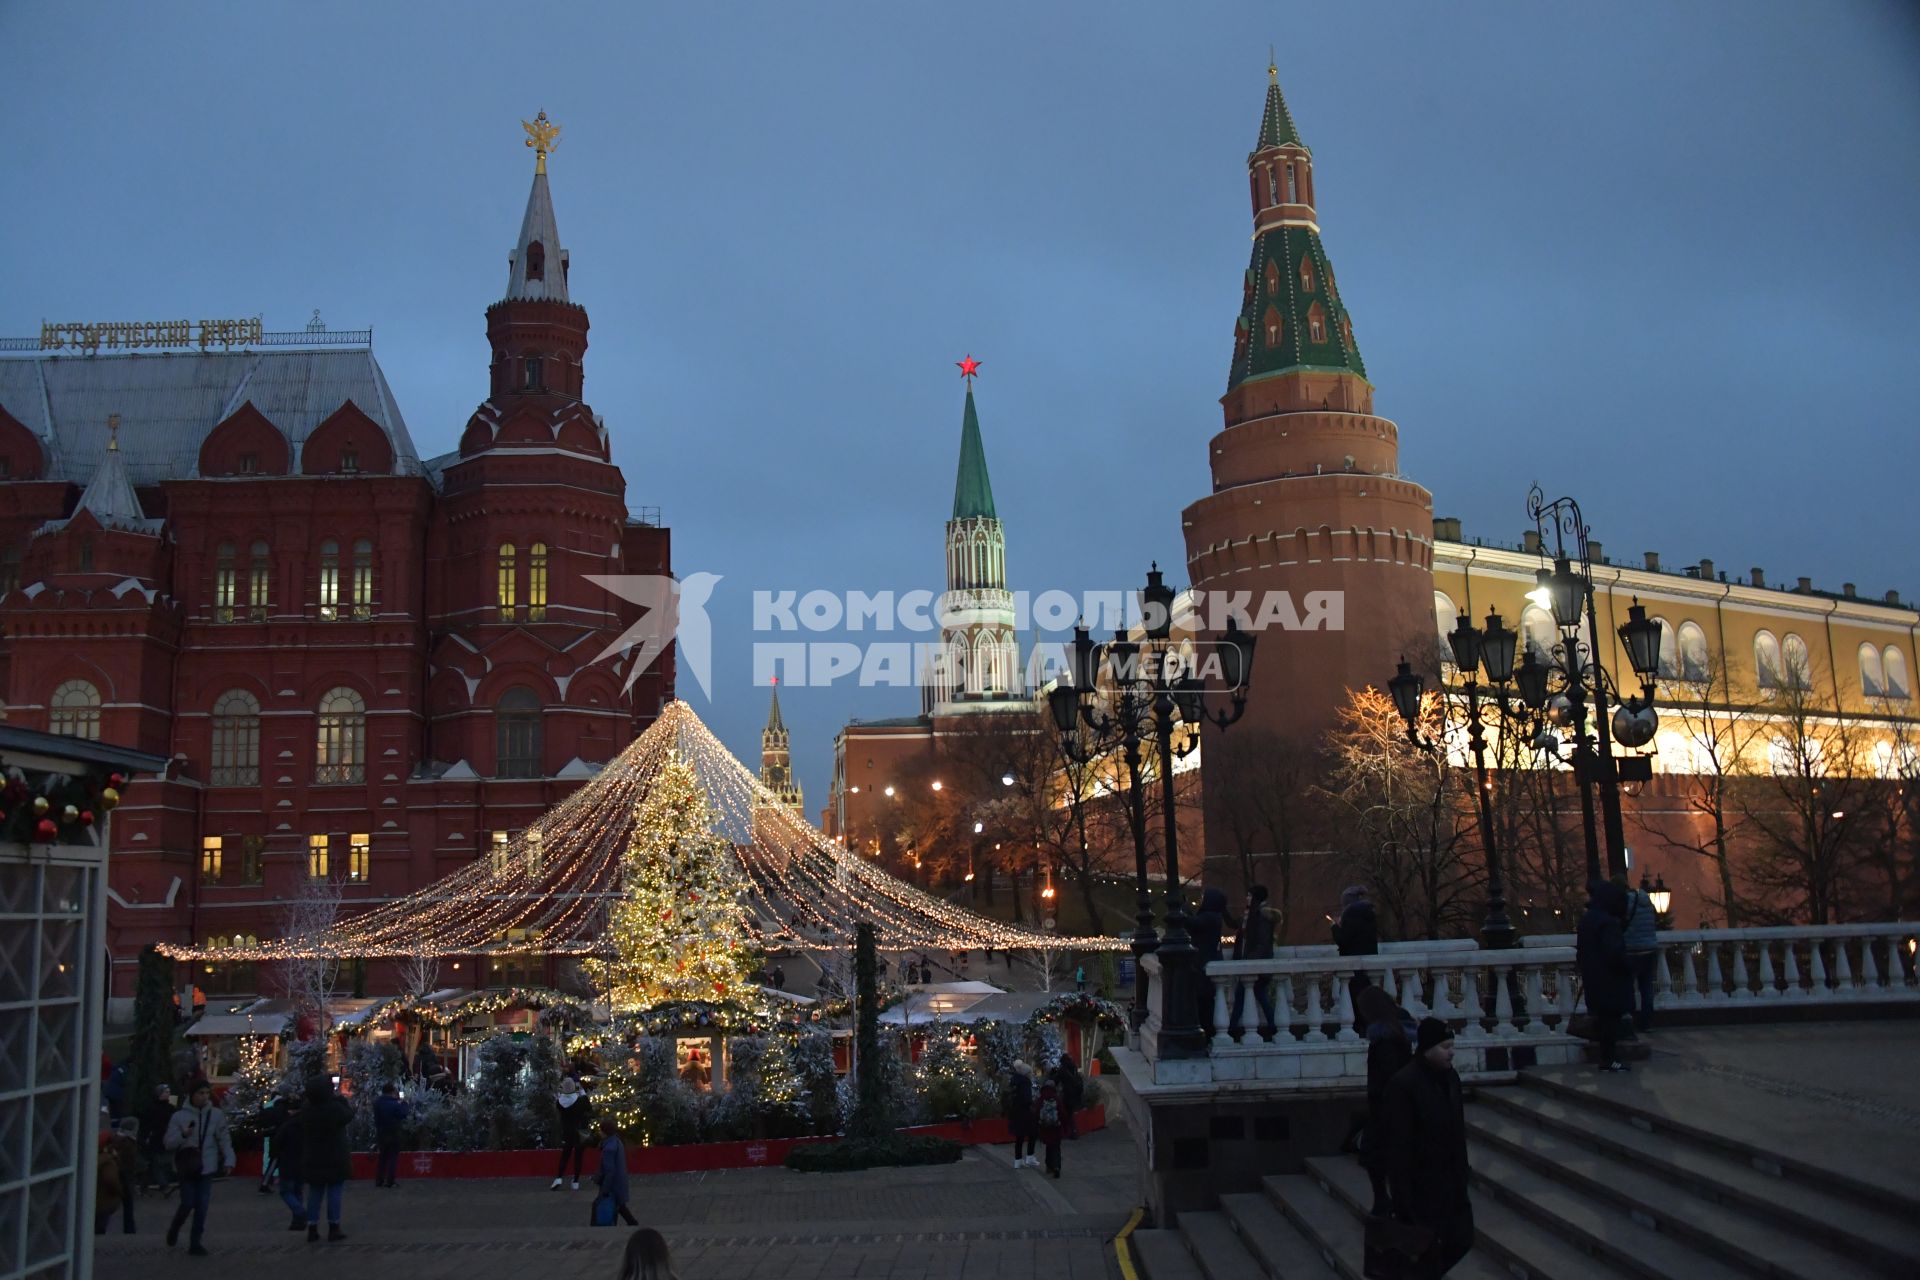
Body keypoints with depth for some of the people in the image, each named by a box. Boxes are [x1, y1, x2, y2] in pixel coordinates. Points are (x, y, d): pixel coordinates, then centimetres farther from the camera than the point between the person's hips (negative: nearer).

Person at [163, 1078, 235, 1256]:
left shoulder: (216, 1114, -2)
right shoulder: (179, 1116, -5)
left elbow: (224, 1139, -1)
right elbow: (168, 1143, -4)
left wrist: (229, 1160, -12)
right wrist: (183, 1135, -23)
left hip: (207, 1168, 2)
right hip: (186, 1167, -2)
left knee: (202, 1206, 2)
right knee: (188, 1204, -2)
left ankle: (195, 1242, 15)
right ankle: (174, 1230, 28)